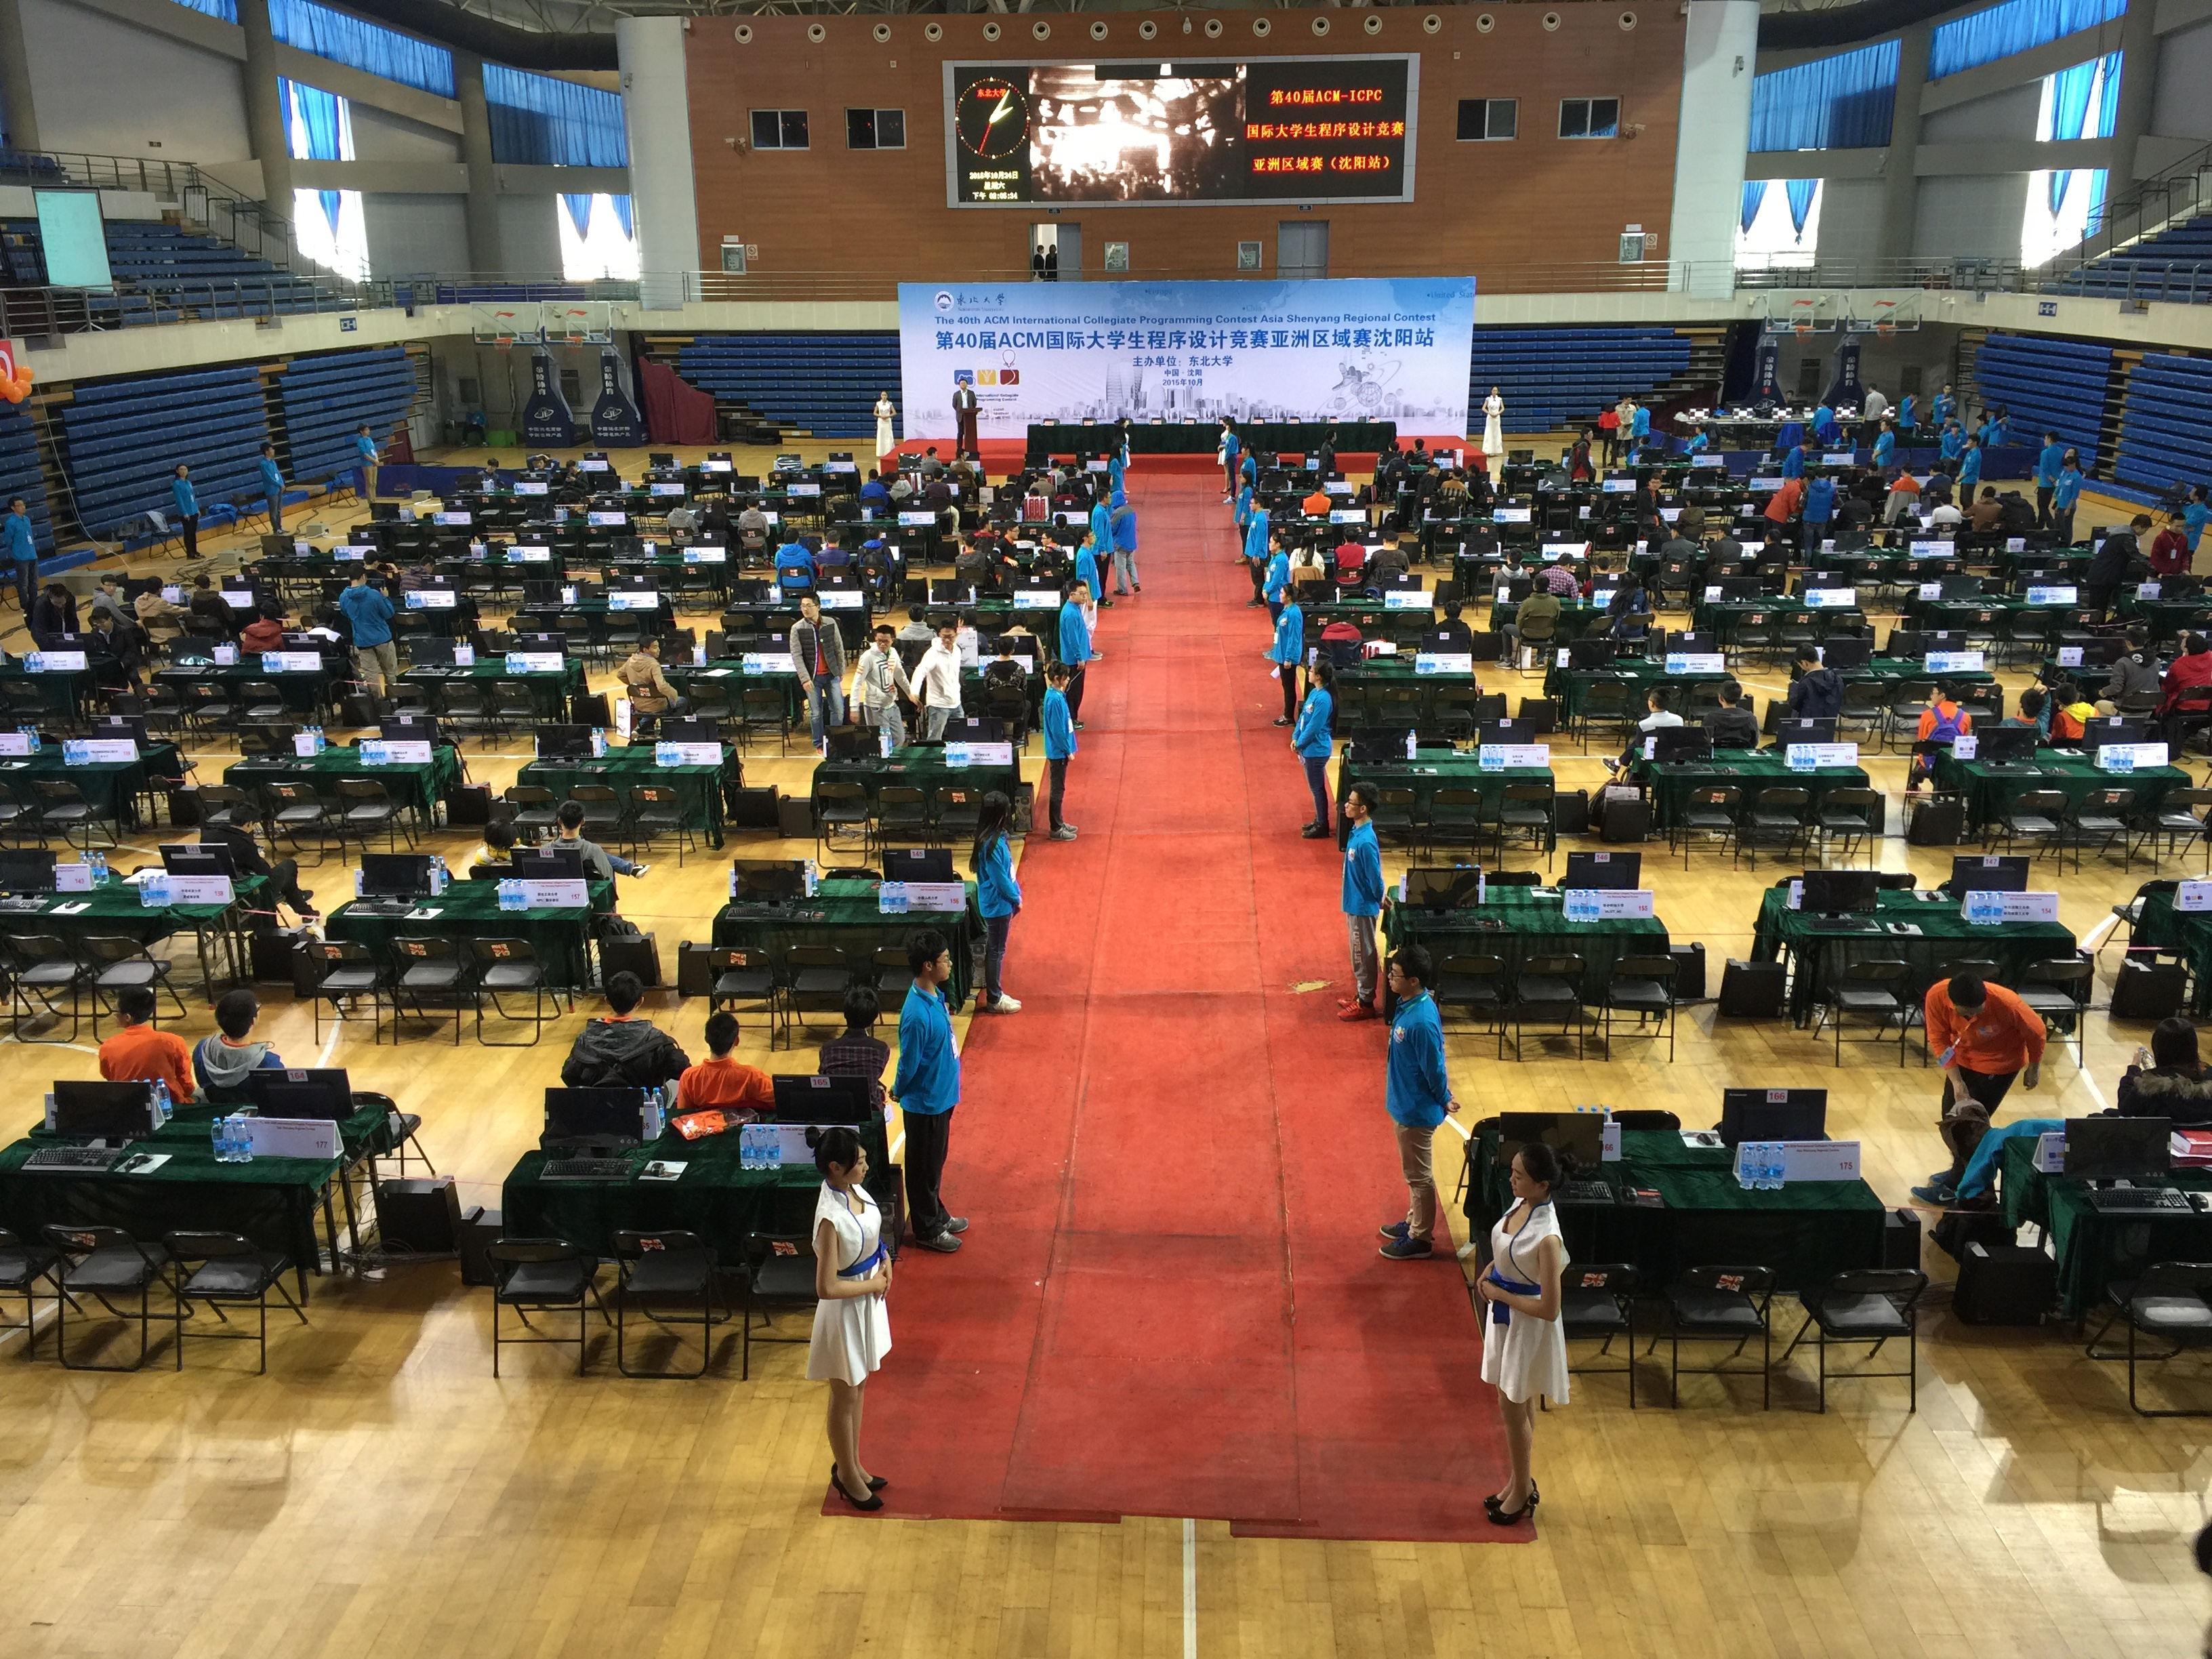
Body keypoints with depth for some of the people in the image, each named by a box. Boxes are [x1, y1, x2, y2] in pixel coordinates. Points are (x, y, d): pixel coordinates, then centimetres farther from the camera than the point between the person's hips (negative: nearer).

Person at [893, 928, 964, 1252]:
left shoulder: (935, 995, -3)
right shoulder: (918, 1015, -32)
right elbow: (908, 1064, -19)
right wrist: (898, 1092, -6)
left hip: (941, 1095, 9)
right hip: (926, 1102, -9)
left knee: (936, 1160, 25)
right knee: (925, 1165, 10)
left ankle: (938, 1215, 42)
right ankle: (928, 1230, 27)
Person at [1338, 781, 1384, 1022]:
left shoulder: (1365, 841, -28)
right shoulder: (1357, 831, 2)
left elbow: (1375, 878, -21)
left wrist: (1380, 901, -6)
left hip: (1362, 906, -9)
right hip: (1354, 903, 9)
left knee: (1363, 954, 4)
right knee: (1359, 953, 20)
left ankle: (1365, 1004, 16)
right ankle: (1361, 995, 33)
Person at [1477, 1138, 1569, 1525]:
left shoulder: (1546, 1237, -32)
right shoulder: (1521, 1203, -7)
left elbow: (1549, 1309, -28)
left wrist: (1498, 1293, -19)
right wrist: (1488, 1274, -4)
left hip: (1527, 1326, -8)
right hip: (1505, 1315, 8)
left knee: (1513, 1407, 9)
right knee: (1518, 1405, 22)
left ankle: (1522, 1491, 30)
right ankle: (1521, 1482, 39)